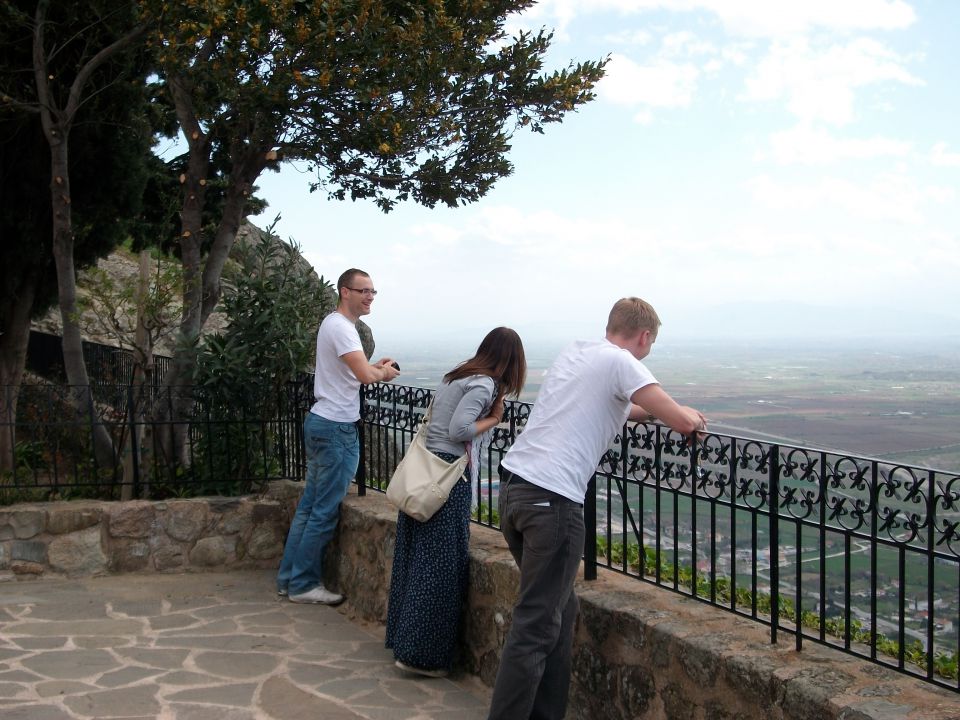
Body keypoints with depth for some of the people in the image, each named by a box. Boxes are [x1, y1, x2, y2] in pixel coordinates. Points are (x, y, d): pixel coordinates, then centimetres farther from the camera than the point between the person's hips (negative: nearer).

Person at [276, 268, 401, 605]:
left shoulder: (332, 323, 16)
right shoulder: (341, 327, -16)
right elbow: (365, 376, -26)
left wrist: (374, 365, 13)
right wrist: (383, 372, -4)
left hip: (320, 422, 10)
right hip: (337, 428, -10)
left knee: (310, 504, 13)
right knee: (325, 511, -3)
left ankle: (289, 577, 19)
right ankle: (304, 584, 4)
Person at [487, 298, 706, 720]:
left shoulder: (572, 354, 19)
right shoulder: (621, 363, -3)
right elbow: (682, 422, -7)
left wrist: (650, 410, 37)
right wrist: (693, 418, 15)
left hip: (512, 485, 8)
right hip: (552, 499, -8)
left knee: (559, 607, 18)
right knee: (536, 627, -4)